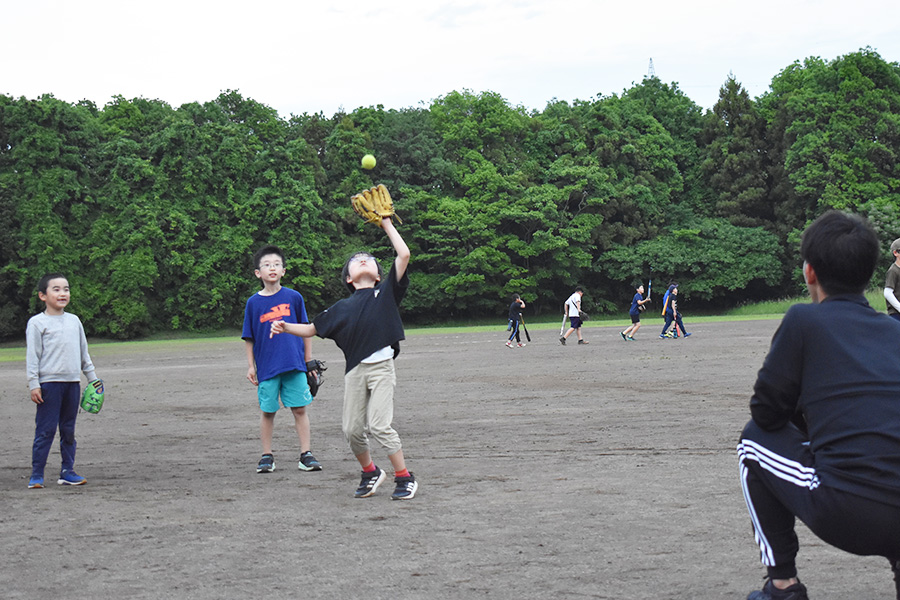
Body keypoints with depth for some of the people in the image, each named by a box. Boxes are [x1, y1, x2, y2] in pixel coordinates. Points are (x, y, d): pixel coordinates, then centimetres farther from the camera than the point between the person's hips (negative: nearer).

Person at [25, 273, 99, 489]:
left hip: (72, 382, 5)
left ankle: (67, 471, 15)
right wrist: (33, 384, -10)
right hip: (49, 382, -5)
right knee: (45, 430, -5)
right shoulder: (37, 323, -3)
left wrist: (92, 377, 20)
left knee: (69, 430, 9)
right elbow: (32, 355, -5)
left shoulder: (74, 321, 14)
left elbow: (83, 352, 21)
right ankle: (36, 475, 1)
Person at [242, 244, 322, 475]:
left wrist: (308, 362, 7)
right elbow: (249, 338, 9)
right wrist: (250, 366, 5)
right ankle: (267, 456, 16)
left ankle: (306, 454, 8)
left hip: (295, 365, 0)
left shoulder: (294, 297, 3)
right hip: (267, 367, 0)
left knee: (300, 409, 1)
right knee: (267, 411, 6)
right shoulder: (253, 302, 3)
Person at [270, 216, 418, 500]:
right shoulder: (342, 307, 16)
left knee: (379, 424, -14)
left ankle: (405, 477, 0)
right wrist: (286, 327, 5)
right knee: (352, 429, 3)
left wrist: (387, 224, 11)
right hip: (354, 370, 4)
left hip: (381, 367, -4)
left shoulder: (386, 292, 8)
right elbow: (312, 329, 22)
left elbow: (403, 254, 2)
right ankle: (370, 472, 28)